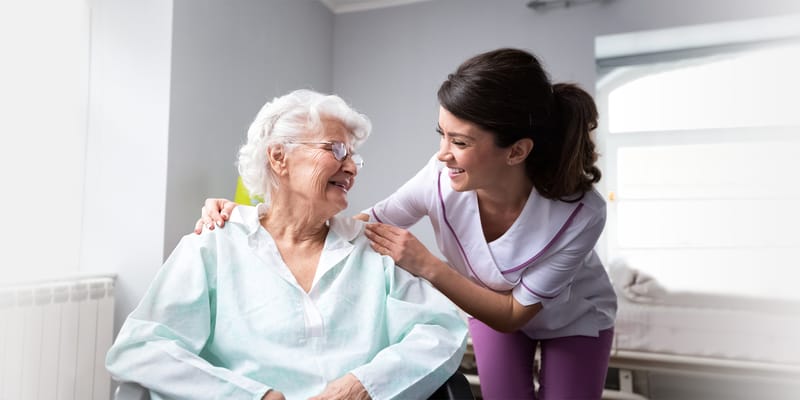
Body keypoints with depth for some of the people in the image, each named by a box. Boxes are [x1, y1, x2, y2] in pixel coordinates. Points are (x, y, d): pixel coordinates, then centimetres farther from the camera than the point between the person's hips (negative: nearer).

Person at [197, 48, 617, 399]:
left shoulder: (580, 213, -38)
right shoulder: (442, 178, -33)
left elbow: (514, 314, -27)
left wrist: (427, 266, -38)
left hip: (575, 319, -1)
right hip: (493, 305, 1)